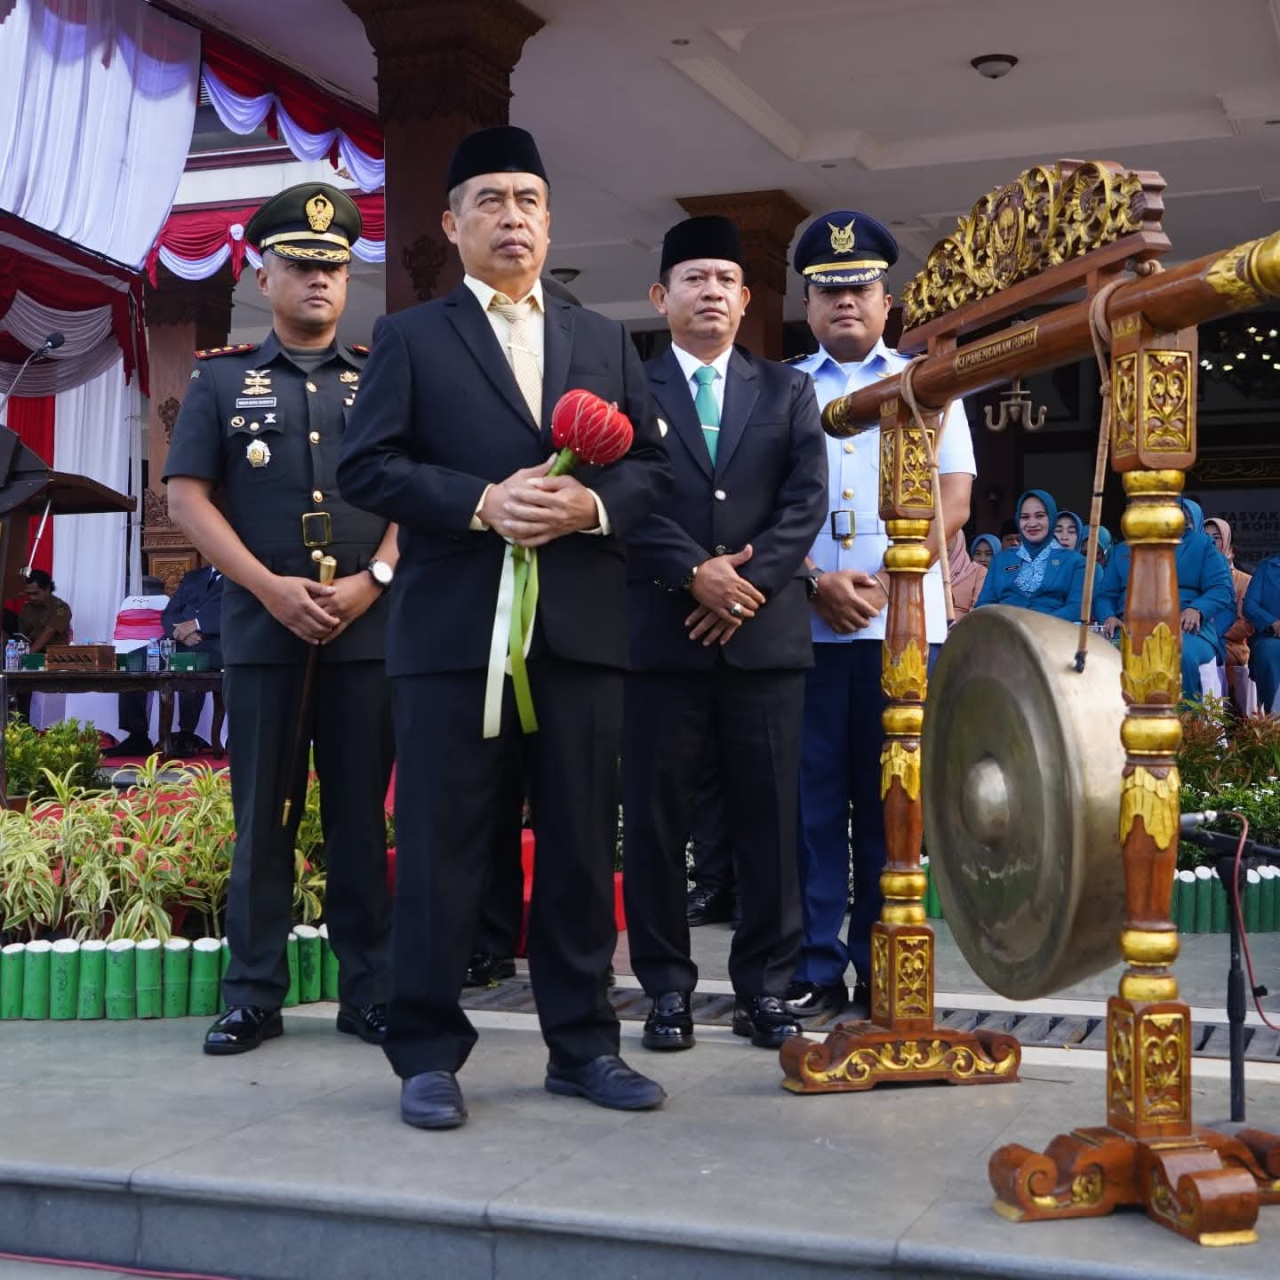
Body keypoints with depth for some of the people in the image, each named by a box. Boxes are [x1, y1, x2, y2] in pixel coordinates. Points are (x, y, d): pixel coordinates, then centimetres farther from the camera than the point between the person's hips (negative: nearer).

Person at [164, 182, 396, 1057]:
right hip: (261, 626, 0)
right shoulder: (223, 378, 9)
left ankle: (370, 993, 11)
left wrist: (375, 578, -10)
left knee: (362, 814, 4)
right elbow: (187, 495, 2)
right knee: (263, 815, 4)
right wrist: (272, 588, -9)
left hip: (366, 627, 0)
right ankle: (254, 998, 11)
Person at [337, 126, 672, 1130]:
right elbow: (366, 467, -1)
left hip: (581, 628, 3)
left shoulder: (606, 343, 18)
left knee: (582, 845, 7)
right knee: (442, 841, 0)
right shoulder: (410, 338, 9)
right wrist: (481, 503, -14)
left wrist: (591, 505, -8)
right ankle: (428, 1052, 10)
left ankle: (583, 1042, 17)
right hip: (455, 628, -3)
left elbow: (654, 468, 12)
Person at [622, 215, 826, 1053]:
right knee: (656, 816, 1)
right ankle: (668, 986, 12)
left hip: (766, 630, 2)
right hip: (659, 631, -1)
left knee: (770, 816, 3)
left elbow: (806, 502, 4)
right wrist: (695, 572, -14)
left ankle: (766, 986, 13)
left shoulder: (788, 393, 15)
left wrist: (750, 580, -9)